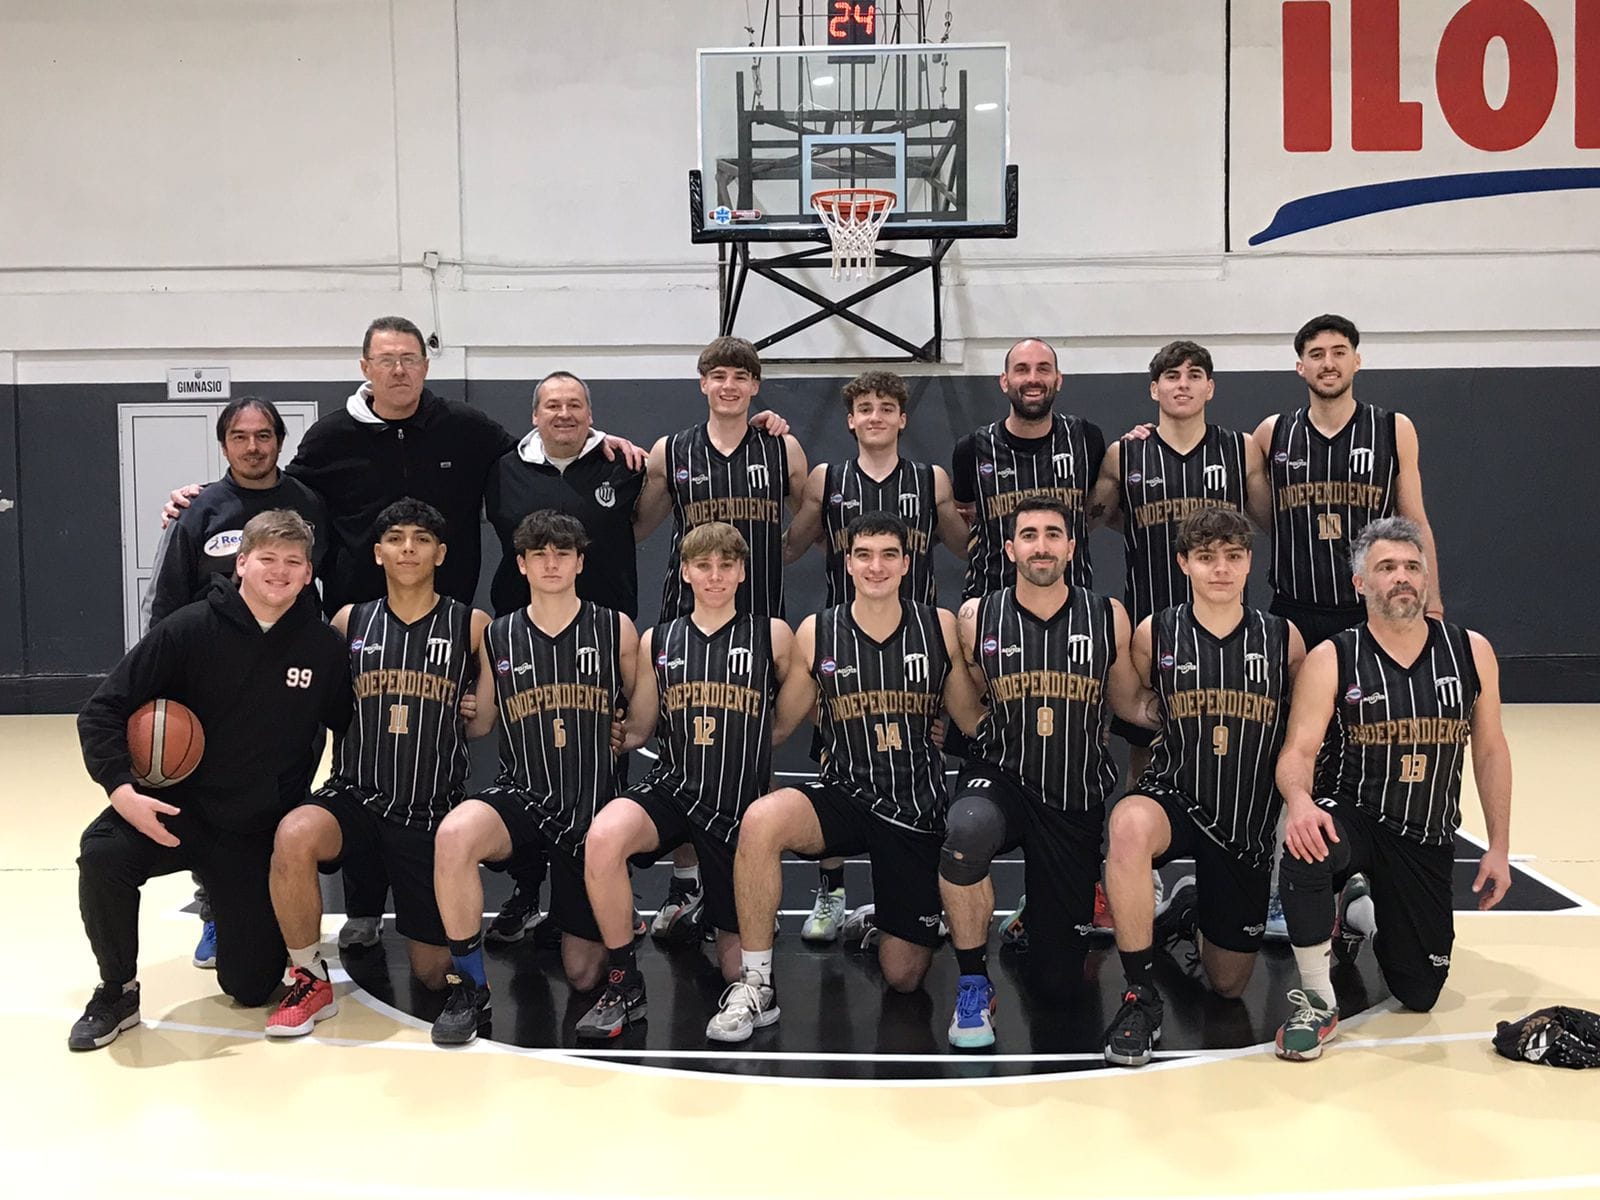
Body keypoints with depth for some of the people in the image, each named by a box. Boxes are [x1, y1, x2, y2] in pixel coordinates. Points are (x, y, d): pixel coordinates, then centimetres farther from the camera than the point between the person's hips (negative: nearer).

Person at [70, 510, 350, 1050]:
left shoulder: (324, 647, -6)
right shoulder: (192, 629, -11)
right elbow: (102, 710, -10)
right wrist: (121, 788, -23)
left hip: (261, 833, 1)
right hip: (177, 811, -1)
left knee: (251, 985, 1)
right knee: (102, 853, -33)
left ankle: (236, 911, 37)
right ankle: (117, 992, -8)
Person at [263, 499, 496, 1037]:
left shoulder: (472, 627, 3)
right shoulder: (349, 621, 6)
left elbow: (483, 726, 9)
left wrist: (477, 712, -8)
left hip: (432, 810, 0)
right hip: (354, 795, 0)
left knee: (433, 974, 3)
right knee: (294, 837, -36)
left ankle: (432, 927, 41)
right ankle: (310, 981, -13)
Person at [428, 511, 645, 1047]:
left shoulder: (616, 630, 2)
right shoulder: (497, 637, 4)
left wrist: (625, 737, 3)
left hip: (592, 804, 0)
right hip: (520, 794, 0)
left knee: (583, 974, 3)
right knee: (455, 834, -37)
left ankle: (586, 926, 42)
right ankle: (469, 987, -19)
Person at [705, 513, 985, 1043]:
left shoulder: (940, 627, 0)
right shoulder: (816, 633, -1)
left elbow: (973, 721, 8)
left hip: (918, 809, 1)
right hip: (844, 796, 0)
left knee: (903, 977, 4)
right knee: (761, 819, -35)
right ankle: (756, 985, -20)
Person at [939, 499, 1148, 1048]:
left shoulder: (1107, 617, 0)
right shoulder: (977, 617, -3)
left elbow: (1128, 705, 11)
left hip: (1076, 800, 2)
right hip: (1001, 775, -1)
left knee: (1056, 973, 6)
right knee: (968, 828, -41)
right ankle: (973, 987, -18)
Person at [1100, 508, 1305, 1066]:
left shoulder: (1283, 638, -1)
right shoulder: (1155, 634, -5)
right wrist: (1154, 718, -6)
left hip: (1250, 820, 2)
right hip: (1173, 799, -2)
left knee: (1228, 984, 10)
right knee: (1130, 823, -41)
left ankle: (1191, 908, 45)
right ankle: (1140, 994, -24)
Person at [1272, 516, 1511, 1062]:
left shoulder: (1472, 651, -1)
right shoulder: (1332, 659, -9)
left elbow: (1490, 751, 5)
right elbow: (1298, 750, -15)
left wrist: (1498, 849, 3)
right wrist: (1300, 801, -38)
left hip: (1428, 839, 3)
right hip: (1351, 817, -3)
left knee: (1419, 993, 6)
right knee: (1307, 850, -40)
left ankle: (1360, 911, 39)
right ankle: (1317, 1003, -19)